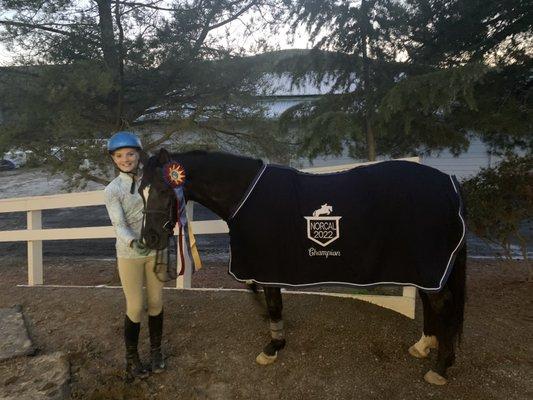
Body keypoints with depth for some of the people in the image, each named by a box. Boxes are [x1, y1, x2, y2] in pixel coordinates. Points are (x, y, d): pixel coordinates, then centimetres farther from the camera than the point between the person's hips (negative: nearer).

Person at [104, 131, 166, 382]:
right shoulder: (112, 190, -9)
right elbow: (119, 225, -20)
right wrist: (134, 243, -39)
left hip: (155, 249, 3)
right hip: (130, 253, -3)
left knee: (156, 302, 12)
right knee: (135, 307, 5)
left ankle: (155, 351, 33)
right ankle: (131, 357, 27)